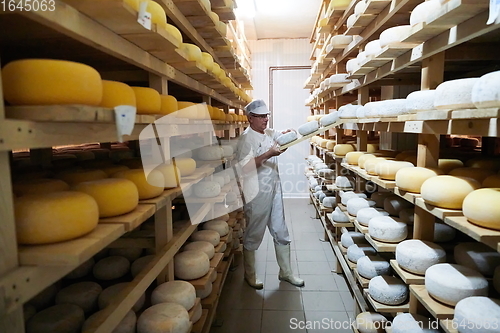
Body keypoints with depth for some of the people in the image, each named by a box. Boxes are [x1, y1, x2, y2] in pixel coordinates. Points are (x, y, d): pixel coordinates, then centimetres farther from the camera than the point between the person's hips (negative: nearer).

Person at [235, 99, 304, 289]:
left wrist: (290, 132, 3)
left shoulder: (269, 133, 10)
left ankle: (285, 272, 30)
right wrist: (268, 154, -27)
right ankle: (249, 275, 25)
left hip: (274, 190, 8)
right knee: (253, 236, 6)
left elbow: (282, 134, 26)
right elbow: (244, 166, -24)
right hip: (257, 193, -8)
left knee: (281, 233, 15)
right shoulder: (247, 138, -13)